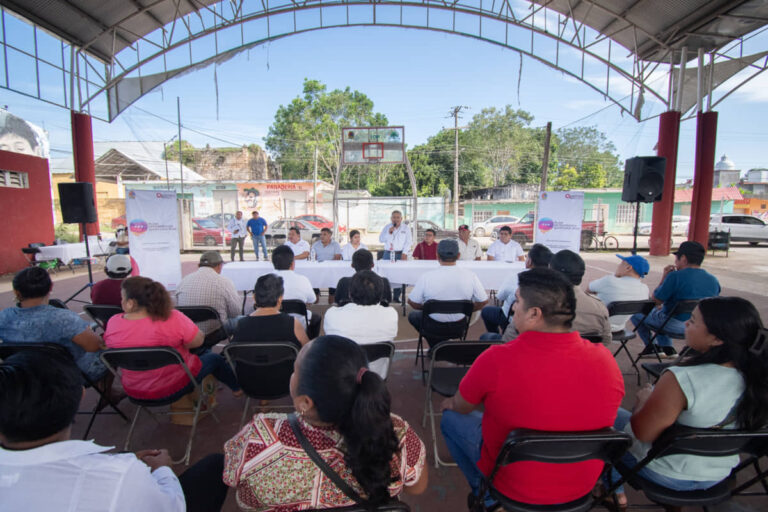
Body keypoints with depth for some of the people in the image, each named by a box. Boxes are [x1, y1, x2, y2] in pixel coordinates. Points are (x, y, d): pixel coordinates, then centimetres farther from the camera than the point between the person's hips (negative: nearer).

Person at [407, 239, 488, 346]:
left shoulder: (426, 277, -20)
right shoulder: (470, 275, -15)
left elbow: (412, 302, -10)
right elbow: (483, 301, -5)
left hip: (434, 327, -3)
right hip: (459, 327, 4)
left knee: (413, 315, 28)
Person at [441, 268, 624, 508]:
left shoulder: (496, 360, -30)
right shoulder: (606, 358, -18)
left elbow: (461, 407, -10)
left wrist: (450, 402, 13)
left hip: (516, 488, -4)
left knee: (451, 418, 14)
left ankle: (487, 496, 21)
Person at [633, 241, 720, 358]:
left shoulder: (675, 276, -22)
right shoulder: (713, 280, 0)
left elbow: (656, 300, -13)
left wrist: (664, 278, -4)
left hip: (674, 324, -7)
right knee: (660, 310, 32)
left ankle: (652, 347, 19)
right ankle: (667, 348, 27)